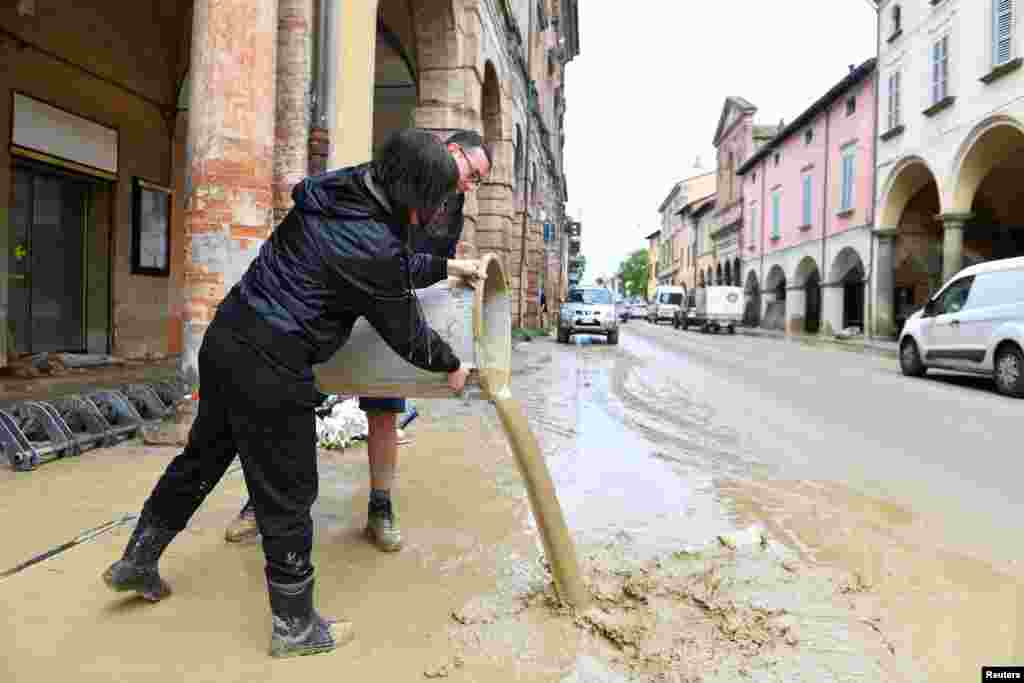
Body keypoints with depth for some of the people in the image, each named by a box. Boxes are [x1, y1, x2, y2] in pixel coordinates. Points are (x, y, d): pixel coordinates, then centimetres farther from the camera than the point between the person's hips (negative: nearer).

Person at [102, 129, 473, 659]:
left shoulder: (333, 194, 5)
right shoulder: (374, 247, -20)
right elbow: (409, 335, -7)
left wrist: (443, 267, 29)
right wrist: (451, 366, 10)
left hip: (226, 336, 9)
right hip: (270, 367, -9)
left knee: (202, 456, 24)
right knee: (287, 494, 5)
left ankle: (136, 563, 44)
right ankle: (294, 626, 24)